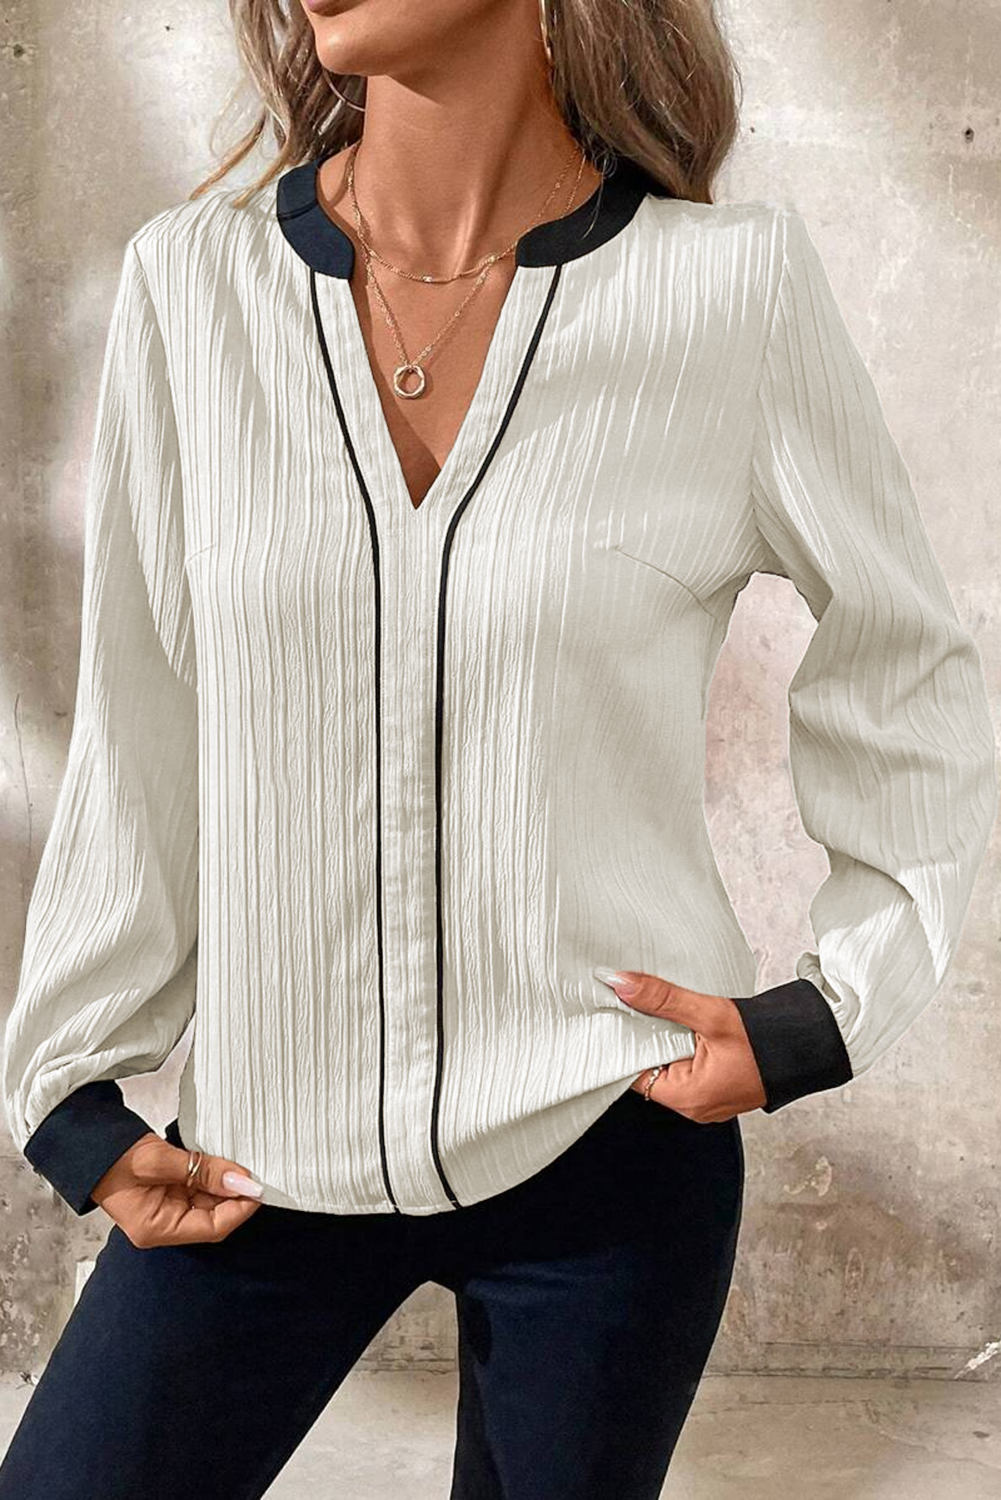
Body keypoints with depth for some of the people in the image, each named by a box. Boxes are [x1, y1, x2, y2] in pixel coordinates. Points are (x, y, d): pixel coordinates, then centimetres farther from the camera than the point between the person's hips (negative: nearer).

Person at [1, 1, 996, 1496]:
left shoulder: (734, 292, -10)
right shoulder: (193, 281, -4)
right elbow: (138, 739, 2)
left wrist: (828, 1016, -6)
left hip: (608, 1140, -1)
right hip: (271, 1150, 2)